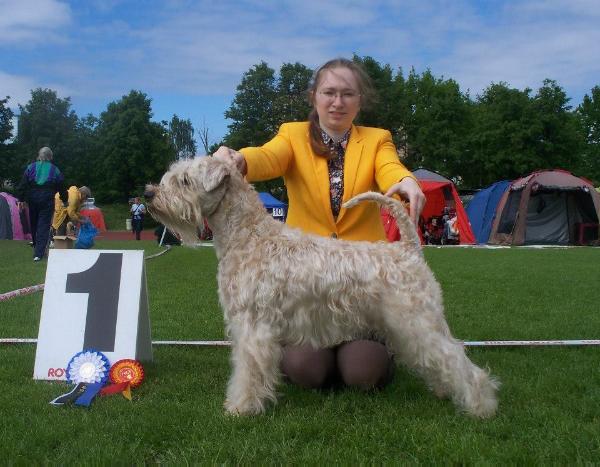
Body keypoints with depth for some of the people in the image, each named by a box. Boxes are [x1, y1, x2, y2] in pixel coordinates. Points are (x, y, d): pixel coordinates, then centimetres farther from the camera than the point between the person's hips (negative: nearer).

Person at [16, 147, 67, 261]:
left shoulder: (31, 167, 4)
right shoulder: (55, 170, 1)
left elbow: (23, 185, 0)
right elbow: (61, 188, 8)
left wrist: (21, 199, 3)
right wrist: (64, 200, 21)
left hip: (32, 200, 2)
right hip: (47, 201, -2)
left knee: (34, 225, 17)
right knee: (44, 226, -2)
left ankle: (37, 247, 32)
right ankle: (39, 253, -9)